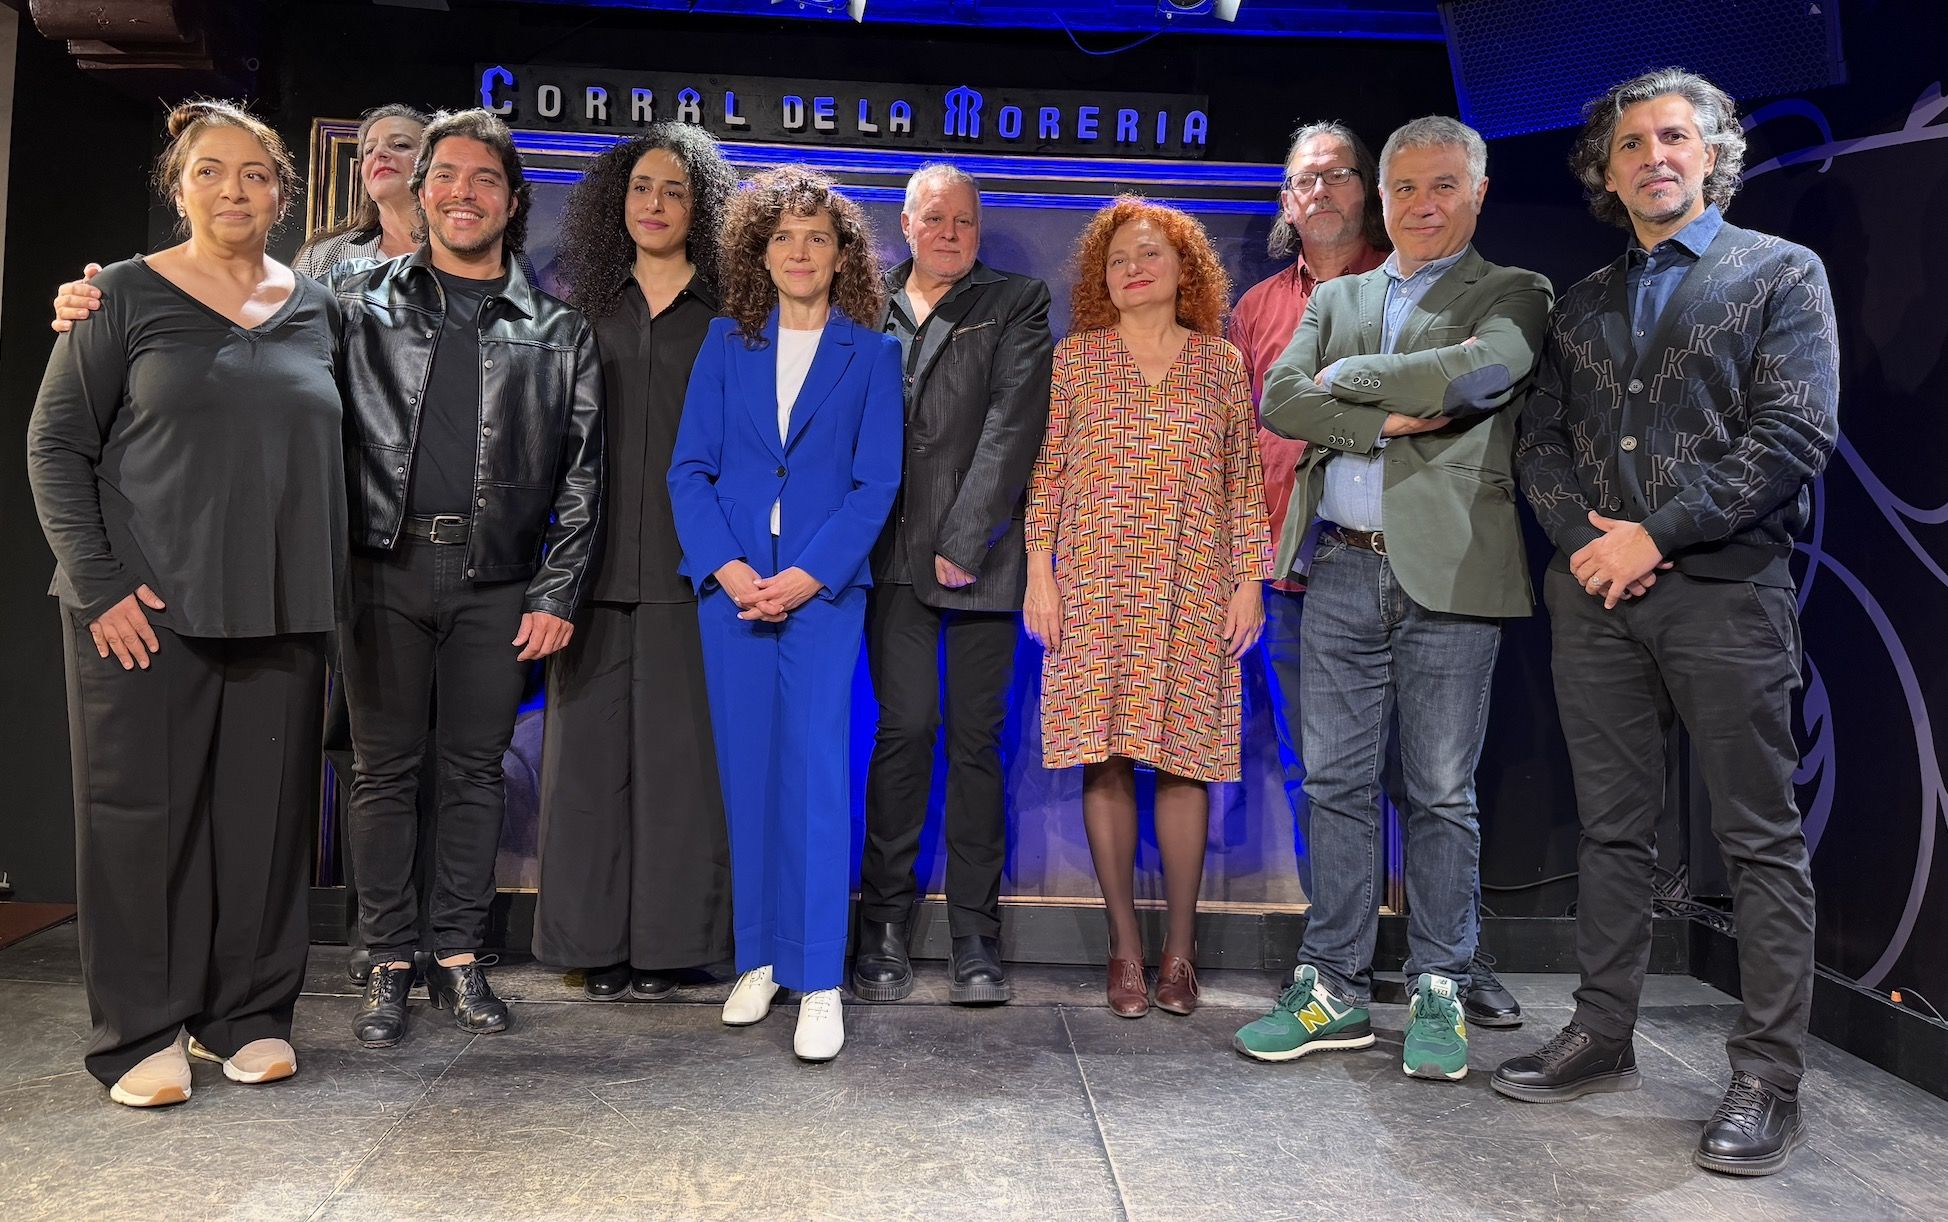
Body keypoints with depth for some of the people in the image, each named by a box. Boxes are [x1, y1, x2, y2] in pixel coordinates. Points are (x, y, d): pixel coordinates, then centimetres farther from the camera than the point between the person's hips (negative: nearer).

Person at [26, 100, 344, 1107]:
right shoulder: (126, 295, 1)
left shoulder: (315, 308, 11)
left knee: (266, 810, 6)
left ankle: (247, 1014, 19)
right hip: (145, 608, -3)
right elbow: (55, 444, 0)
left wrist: (322, 589, 6)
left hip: (282, 609, 3)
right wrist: (99, 584, -9)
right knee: (141, 809, 2)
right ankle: (142, 1032, 14)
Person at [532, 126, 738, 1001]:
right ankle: (597, 938, 12)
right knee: (591, 741, 3)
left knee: (678, 746, 0)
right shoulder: (588, 305, 15)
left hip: (689, 563, -2)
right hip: (596, 558, 3)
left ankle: (665, 938, 10)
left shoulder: (727, 310, 7)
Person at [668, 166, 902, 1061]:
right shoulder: (727, 342, 11)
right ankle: (759, 959, 19)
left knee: (817, 767, -8)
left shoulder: (871, 353, 5)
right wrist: (725, 567, -9)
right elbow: (690, 467, 6)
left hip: (824, 587, -2)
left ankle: (819, 981, -2)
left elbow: (876, 484, -1)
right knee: (747, 770, 6)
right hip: (730, 585, 3)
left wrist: (805, 577, -12)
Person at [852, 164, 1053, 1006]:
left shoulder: (1016, 306, 9)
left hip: (981, 556, 0)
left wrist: (965, 542, -10)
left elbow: (1012, 424, -2)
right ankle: (885, 924, 9)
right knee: (906, 725, -4)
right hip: (894, 553, 1)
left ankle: (975, 935, 10)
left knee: (976, 736, 2)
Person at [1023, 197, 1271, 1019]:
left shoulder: (1221, 361, 11)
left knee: (1184, 759, 0)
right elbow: (1045, 472, 5)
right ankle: (1124, 943, 9)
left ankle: (1180, 945, 11)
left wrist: (1250, 581, 3)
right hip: (1095, 589, 0)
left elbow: (1245, 481, 9)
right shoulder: (1074, 358, 8)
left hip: (1194, 591, 0)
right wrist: (1038, 573, -2)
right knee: (1104, 757, -2)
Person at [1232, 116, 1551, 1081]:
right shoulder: (1334, 299, 19)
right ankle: (1334, 989, 17)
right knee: (1336, 785, 7)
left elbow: (1478, 372, -15)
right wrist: (1384, 422, -11)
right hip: (1342, 573, 4)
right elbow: (1279, 400, 3)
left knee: (1441, 794, 3)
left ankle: (1437, 995, 17)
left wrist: (1348, 375, -4)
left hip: (1450, 575, -3)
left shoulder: (1513, 295, 7)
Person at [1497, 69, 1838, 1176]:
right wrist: (1583, 538, -7)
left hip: (1726, 589, -4)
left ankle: (1769, 1082, 7)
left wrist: (1654, 534, -13)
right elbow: (1544, 443, 12)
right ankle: (1603, 1041, 21)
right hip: (1598, 594, 5)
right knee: (1614, 829, 11)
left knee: (1763, 839, 0)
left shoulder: (1783, 274, 4)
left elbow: (1794, 435, -8)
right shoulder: (1583, 305, 17)